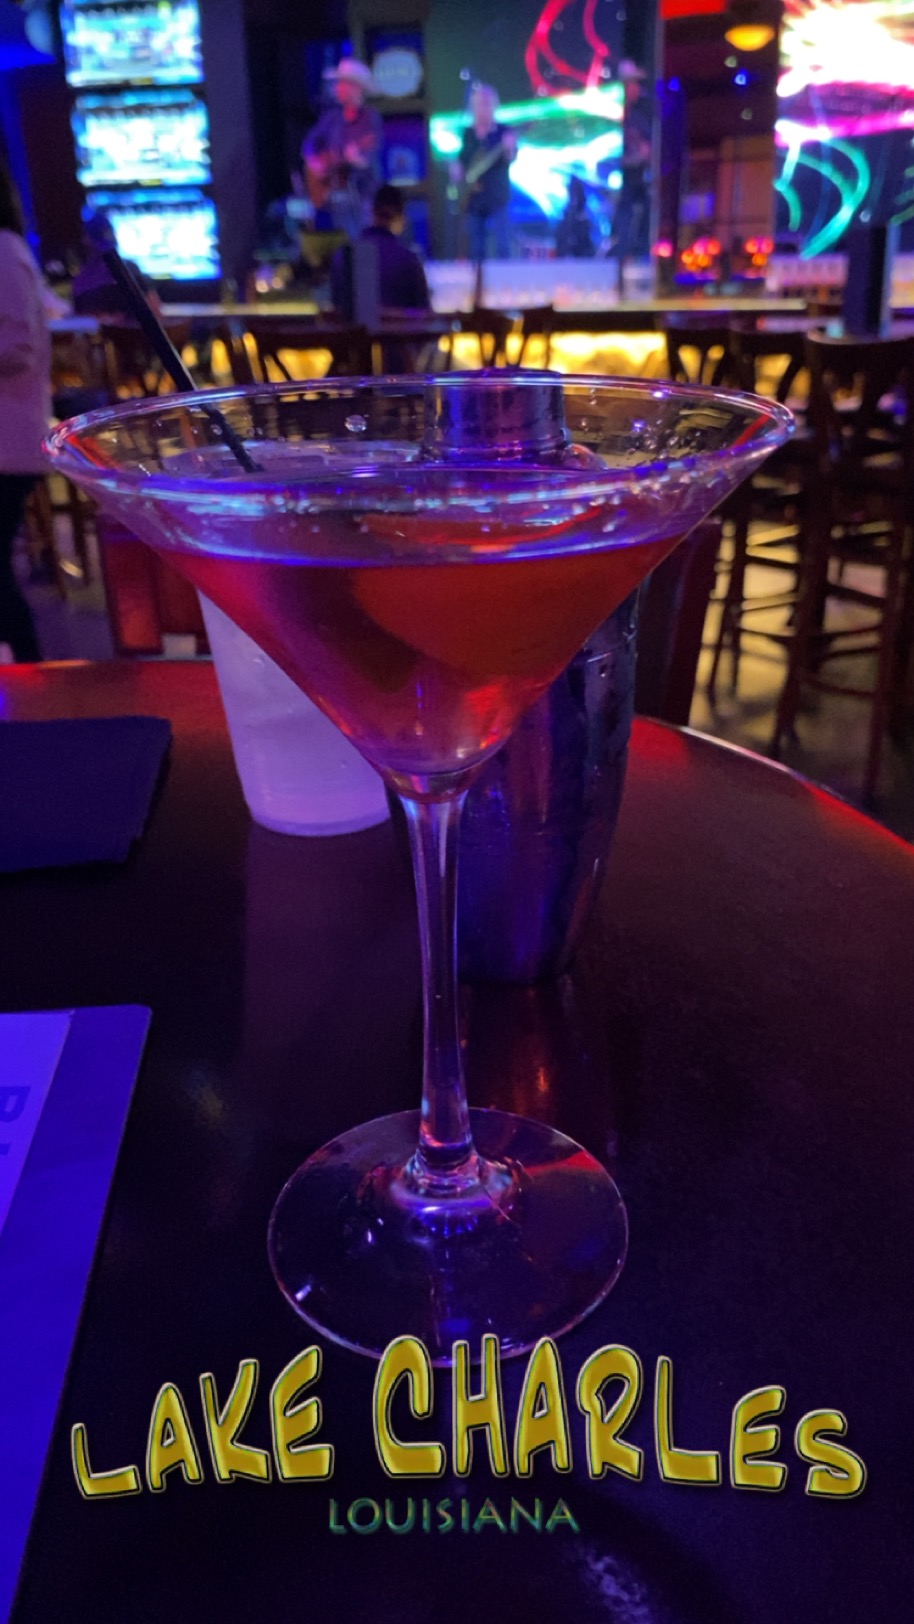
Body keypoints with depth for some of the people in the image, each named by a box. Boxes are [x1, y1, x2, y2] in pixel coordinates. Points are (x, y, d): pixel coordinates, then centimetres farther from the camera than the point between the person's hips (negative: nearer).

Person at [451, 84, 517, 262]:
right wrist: (457, 172, 2)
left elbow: (510, 160, -16)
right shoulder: (468, 134, 11)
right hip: (474, 199, 5)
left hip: (497, 199, -4)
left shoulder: (504, 132, -3)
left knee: (501, 248, -13)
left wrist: (510, 149, -36)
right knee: (476, 252, 8)